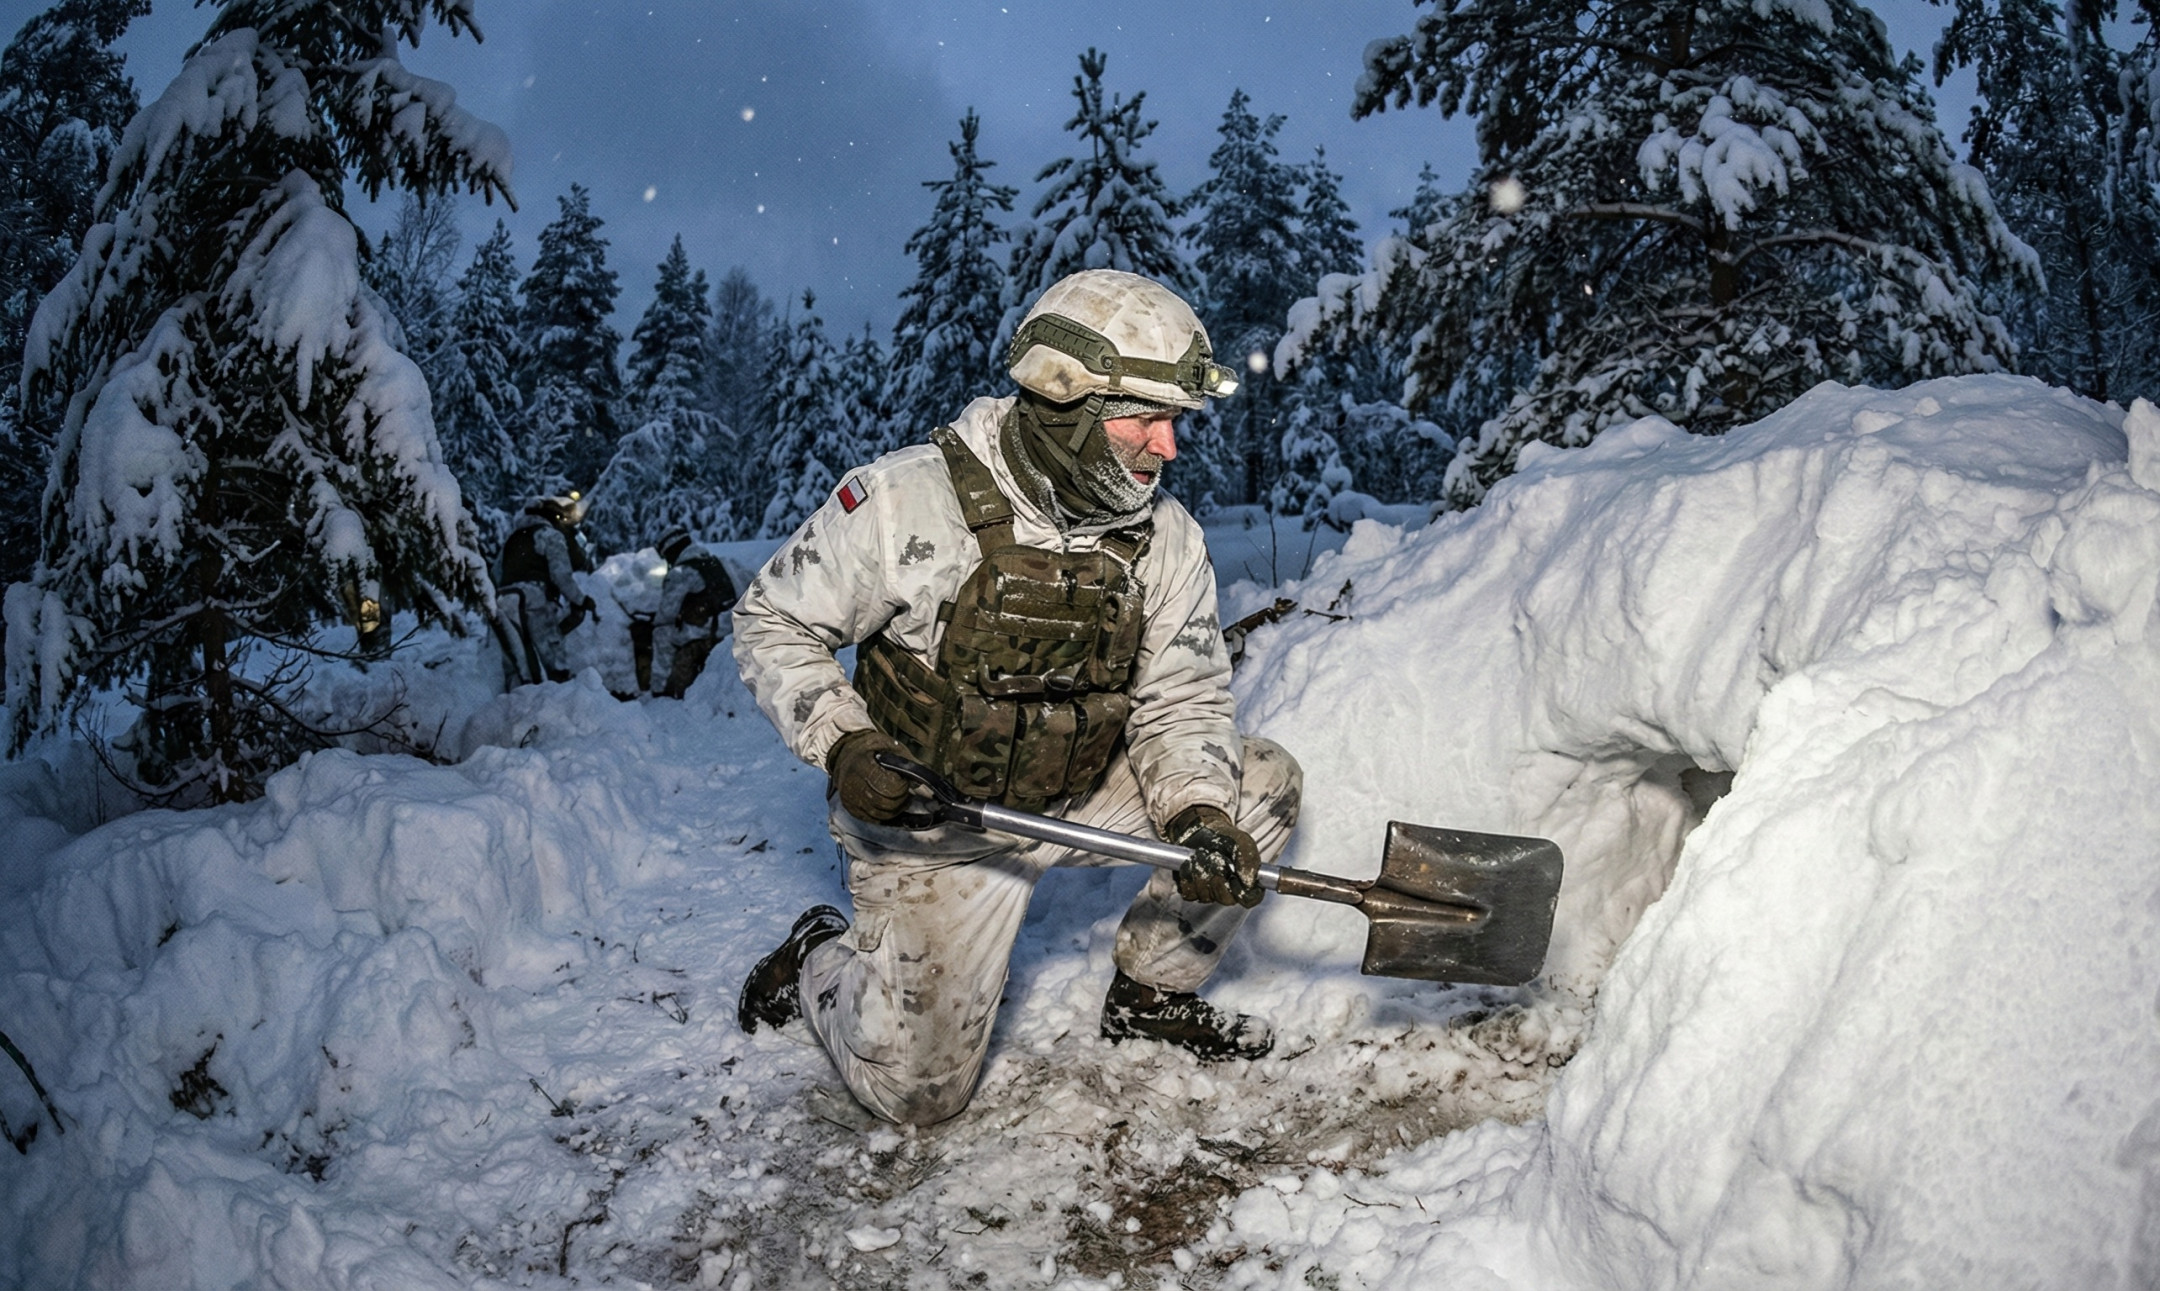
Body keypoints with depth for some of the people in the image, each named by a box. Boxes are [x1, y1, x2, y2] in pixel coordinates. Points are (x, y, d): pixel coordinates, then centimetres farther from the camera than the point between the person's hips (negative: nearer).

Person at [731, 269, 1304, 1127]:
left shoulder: (1167, 541, -6)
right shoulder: (907, 501, -21)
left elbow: (1179, 705, -3)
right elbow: (773, 623, -9)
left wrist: (1200, 816, -22)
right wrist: (842, 744, -23)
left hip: (1083, 803, 5)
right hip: (930, 824, -5)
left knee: (1263, 782, -4)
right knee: (914, 1091, -7)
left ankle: (1149, 993, 13)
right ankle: (820, 961, 26)